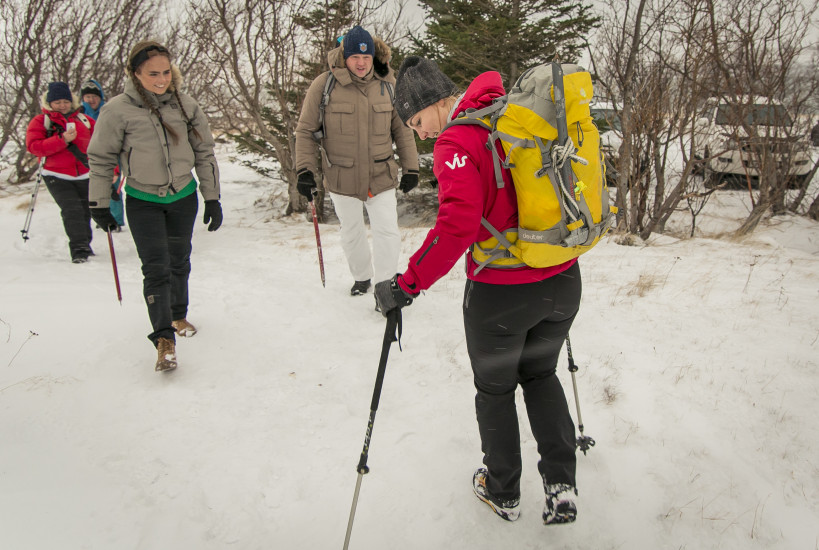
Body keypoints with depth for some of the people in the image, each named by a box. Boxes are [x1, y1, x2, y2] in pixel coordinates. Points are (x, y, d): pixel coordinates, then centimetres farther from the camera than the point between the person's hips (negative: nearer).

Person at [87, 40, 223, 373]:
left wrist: (212, 198, 2)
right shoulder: (117, 111, -13)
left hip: (183, 197, 3)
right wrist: (100, 205, -1)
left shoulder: (185, 105, -5)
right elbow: (101, 159, -3)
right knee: (156, 268, -11)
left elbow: (204, 153, 3)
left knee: (179, 262, 16)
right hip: (143, 201, -3)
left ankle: (178, 316, 37)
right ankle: (164, 339, -5)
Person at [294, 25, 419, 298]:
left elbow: (402, 130, 6)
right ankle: (362, 276, 39)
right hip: (341, 178, 0)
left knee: (387, 232, -5)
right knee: (351, 233, 16)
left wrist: (410, 168, 4)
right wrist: (305, 170, -8)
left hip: (381, 176, 0)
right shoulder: (324, 85, -8)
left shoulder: (387, 85, -2)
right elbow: (305, 131, -1)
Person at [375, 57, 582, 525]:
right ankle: (562, 487, 22)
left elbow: (459, 224, -29)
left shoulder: (456, 141, -17)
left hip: (500, 291, -6)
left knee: (495, 389, 17)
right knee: (541, 375, 26)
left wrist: (408, 284, -21)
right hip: (564, 281, 7)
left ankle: (503, 493, 36)